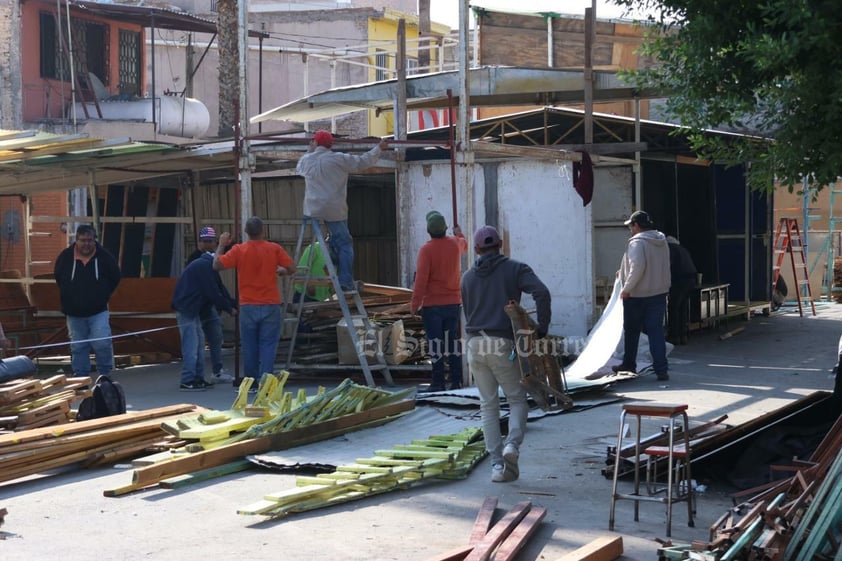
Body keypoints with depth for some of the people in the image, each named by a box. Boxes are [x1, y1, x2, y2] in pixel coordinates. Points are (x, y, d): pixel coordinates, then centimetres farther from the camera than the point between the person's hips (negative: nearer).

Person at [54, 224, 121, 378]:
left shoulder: (104, 257, -10)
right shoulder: (65, 256, -7)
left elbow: (115, 278, 5)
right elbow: (58, 279, 11)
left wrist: (102, 295, 5)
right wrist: (69, 295, 9)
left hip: (98, 312, -2)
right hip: (74, 313, 2)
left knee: (102, 343, -11)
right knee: (78, 347, 8)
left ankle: (105, 375, 8)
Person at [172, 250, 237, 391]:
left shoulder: (208, 265, 16)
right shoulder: (204, 266, -17)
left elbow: (220, 289, 17)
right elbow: (213, 293, -18)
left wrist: (233, 304, 10)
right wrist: (229, 309, -9)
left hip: (193, 309, 11)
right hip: (186, 309, -11)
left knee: (199, 343, 12)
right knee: (191, 345, -9)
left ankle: (198, 379, 17)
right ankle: (187, 382, -7)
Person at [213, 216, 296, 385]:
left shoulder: (239, 250, -5)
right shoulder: (274, 248, -4)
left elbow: (217, 265, -4)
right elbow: (292, 268, -3)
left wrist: (221, 244, 9)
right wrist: (281, 271, 19)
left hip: (248, 306, 1)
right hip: (270, 306, -1)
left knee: (249, 346, 10)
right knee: (268, 344, 1)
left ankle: (251, 383, 17)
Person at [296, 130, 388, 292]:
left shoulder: (306, 160, 5)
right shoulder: (339, 159, -5)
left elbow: (299, 168, 29)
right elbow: (363, 162, 1)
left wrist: (310, 152, 43)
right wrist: (379, 148, 15)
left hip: (312, 210, 4)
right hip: (335, 210, -4)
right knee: (344, 244, 2)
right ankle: (346, 283, -2)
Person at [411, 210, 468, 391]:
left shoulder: (426, 249, -14)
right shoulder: (455, 243, 2)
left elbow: (421, 279, -18)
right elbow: (465, 245, 29)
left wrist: (414, 304, -12)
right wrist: (459, 233, 51)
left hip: (432, 304, -5)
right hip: (454, 302, 5)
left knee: (435, 344, 0)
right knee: (453, 342, 10)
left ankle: (438, 382, 0)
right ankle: (456, 381, 10)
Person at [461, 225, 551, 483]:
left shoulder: (468, 277, 15)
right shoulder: (515, 269, 3)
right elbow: (541, 293, -13)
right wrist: (542, 329, -8)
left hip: (474, 343, 3)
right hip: (503, 344, -3)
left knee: (488, 404, 9)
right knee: (517, 399, 11)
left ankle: (497, 464, 5)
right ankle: (512, 444, -14)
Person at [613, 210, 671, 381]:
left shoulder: (637, 242, -16)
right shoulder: (662, 241, 10)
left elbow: (638, 267, -28)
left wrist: (627, 288, -19)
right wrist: (625, 272, 27)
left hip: (637, 296, -6)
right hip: (659, 292, 6)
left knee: (631, 332, 11)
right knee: (656, 331, 4)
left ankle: (628, 365, 25)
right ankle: (661, 368, -4)